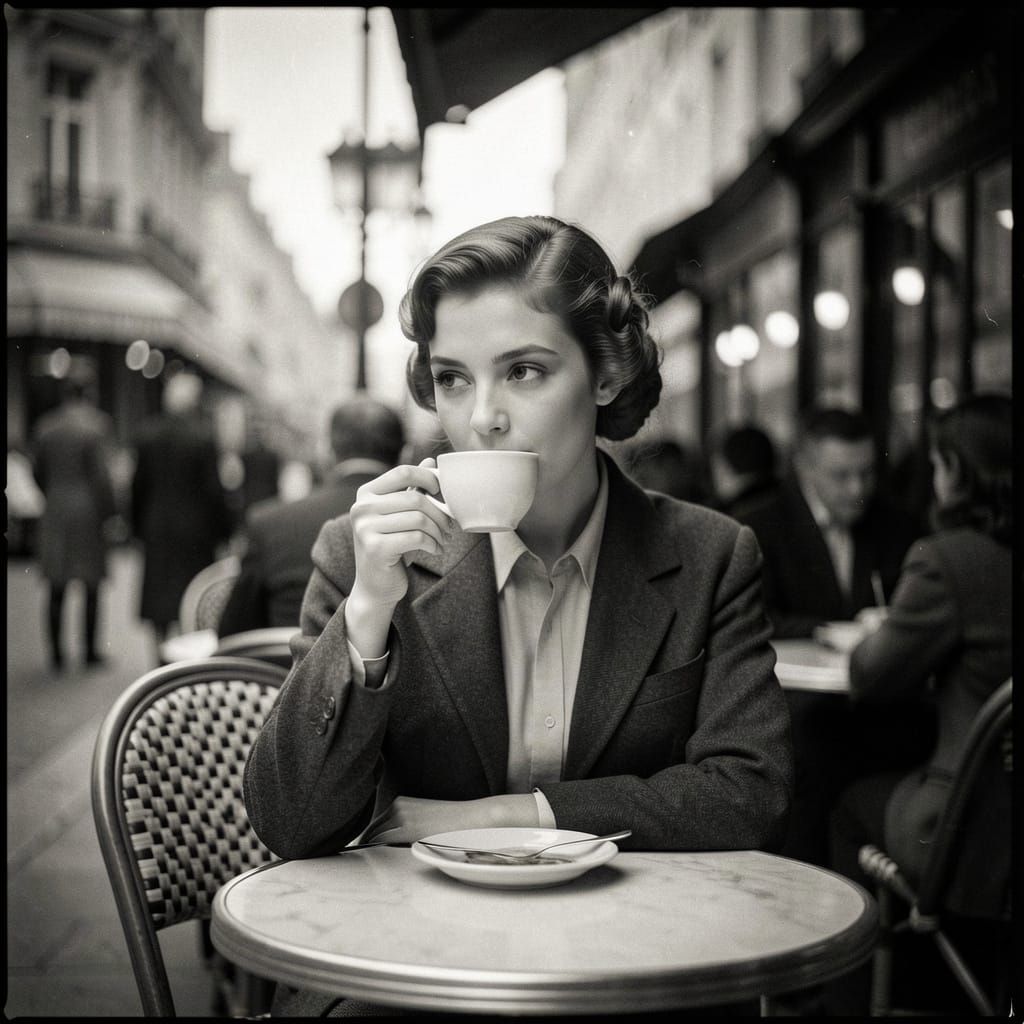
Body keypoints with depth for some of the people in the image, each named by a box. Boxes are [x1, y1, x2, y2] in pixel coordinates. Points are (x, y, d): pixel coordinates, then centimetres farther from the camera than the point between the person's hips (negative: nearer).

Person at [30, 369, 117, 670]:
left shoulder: (45, 426, 5)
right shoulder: (97, 424, -9)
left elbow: (38, 470, 9)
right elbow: (101, 474, -13)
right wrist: (110, 512, -7)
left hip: (54, 513, 4)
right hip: (88, 510, -4)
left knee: (57, 589, 8)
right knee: (91, 587, 7)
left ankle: (57, 653, 7)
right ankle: (91, 650, 11)